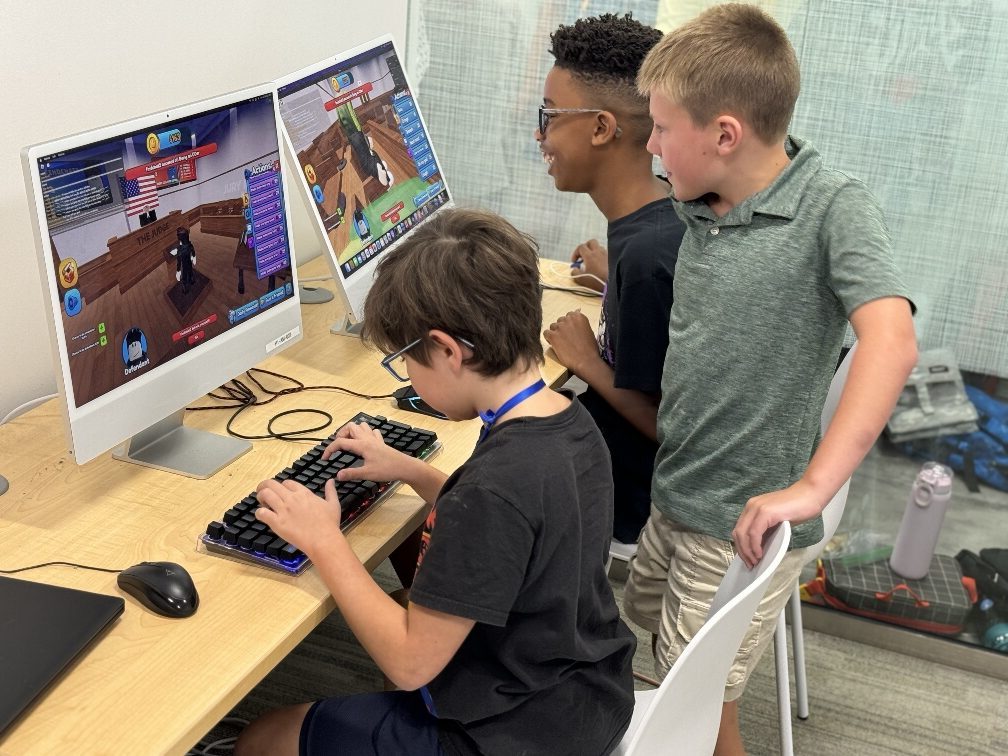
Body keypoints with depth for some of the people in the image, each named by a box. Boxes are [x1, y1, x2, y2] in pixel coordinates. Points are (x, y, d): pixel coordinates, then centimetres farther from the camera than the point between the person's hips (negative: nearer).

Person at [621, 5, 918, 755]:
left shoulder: (833, 207, -20)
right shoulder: (700, 208, -1)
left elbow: (891, 342, -34)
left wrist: (812, 487, -38)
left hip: (744, 522, -7)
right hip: (675, 493, 7)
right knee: (650, 621, 27)